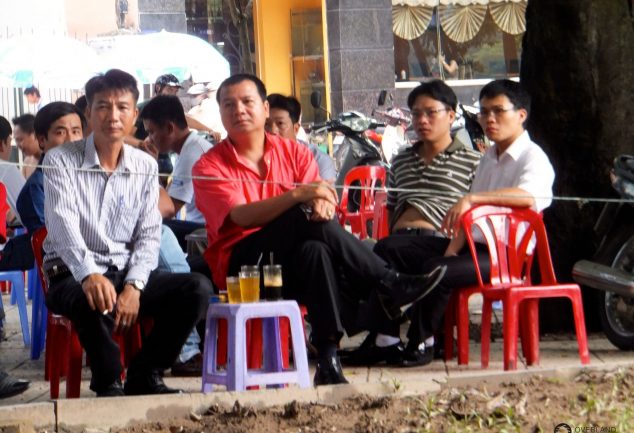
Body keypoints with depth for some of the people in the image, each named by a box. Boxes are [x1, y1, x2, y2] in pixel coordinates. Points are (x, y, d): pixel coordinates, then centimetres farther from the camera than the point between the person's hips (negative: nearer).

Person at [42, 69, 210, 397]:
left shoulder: (146, 167, 8)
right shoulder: (61, 161, -4)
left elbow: (149, 235, 3)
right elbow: (63, 225, -19)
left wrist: (134, 286, -16)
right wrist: (89, 275, -38)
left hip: (128, 274, 5)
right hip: (73, 277, -5)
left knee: (197, 288, -17)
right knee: (94, 299, -39)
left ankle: (144, 376, -6)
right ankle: (108, 384, -15)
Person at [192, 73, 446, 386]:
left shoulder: (295, 153, 13)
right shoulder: (209, 167, 1)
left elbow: (322, 199, -2)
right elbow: (242, 217, -17)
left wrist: (322, 204, -28)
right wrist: (297, 195, -30)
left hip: (293, 267, 3)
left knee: (315, 249, -35)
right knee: (304, 218, -30)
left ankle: (328, 359, -43)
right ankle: (389, 285, -28)